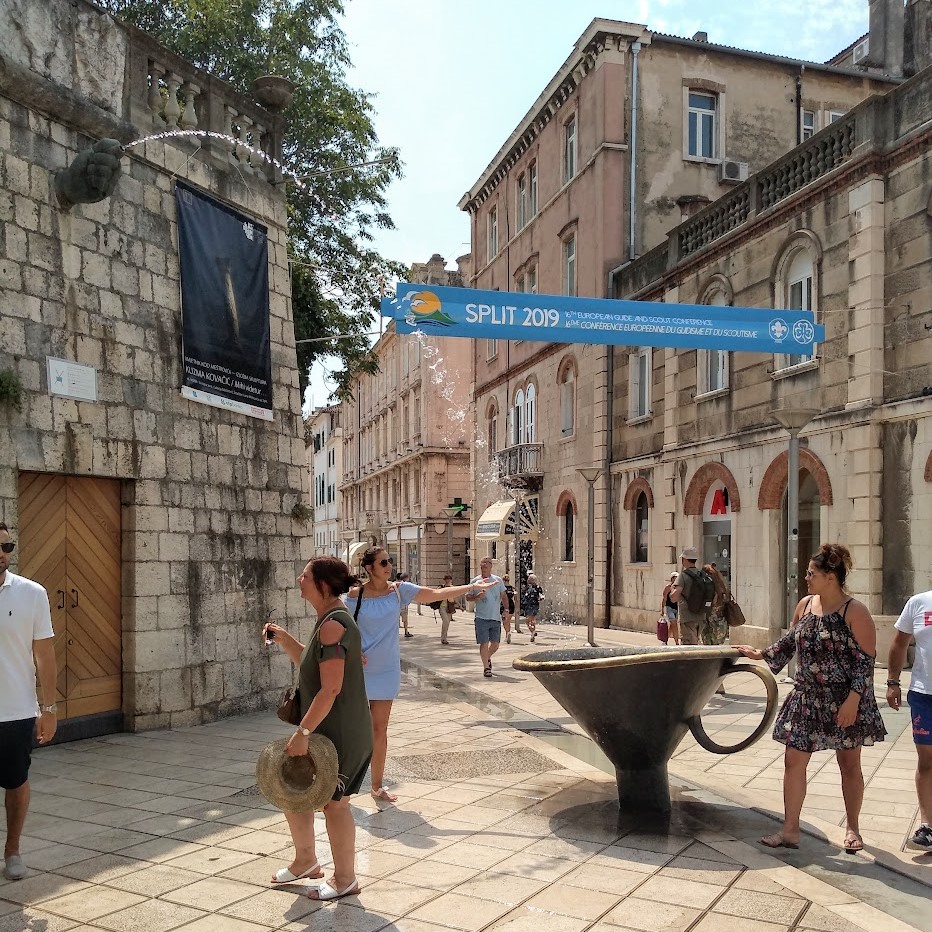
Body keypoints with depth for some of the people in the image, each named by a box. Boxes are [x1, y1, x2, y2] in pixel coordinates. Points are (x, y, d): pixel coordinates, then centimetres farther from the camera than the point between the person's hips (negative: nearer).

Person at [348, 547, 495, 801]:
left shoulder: (399, 591, -1)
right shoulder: (355, 595, -8)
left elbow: (437, 594, -3)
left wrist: (473, 587, -6)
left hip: (386, 670, 3)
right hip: (359, 669, -3)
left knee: (379, 729, 9)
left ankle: (377, 786, 20)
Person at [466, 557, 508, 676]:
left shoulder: (498, 580, 8)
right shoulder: (476, 581, 1)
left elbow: (503, 596, 15)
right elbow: (467, 597, 3)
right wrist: (478, 596, -14)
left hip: (496, 617, 3)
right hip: (482, 617, -3)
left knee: (495, 644, 8)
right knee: (484, 643, -5)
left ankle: (487, 658, 37)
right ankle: (486, 667, 6)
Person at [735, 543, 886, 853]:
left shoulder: (855, 612, -15)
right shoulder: (805, 605, 3)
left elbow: (865, 661, -15)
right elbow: (790, 642, 17)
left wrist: (853, 700, -20)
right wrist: (761, 655, 16)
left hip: (845, 702, -5)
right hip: (807, 699, 5)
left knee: (849, 764, 11)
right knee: (794, 761, 2)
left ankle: (852, 828, 30)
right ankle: (790, 830, 10)